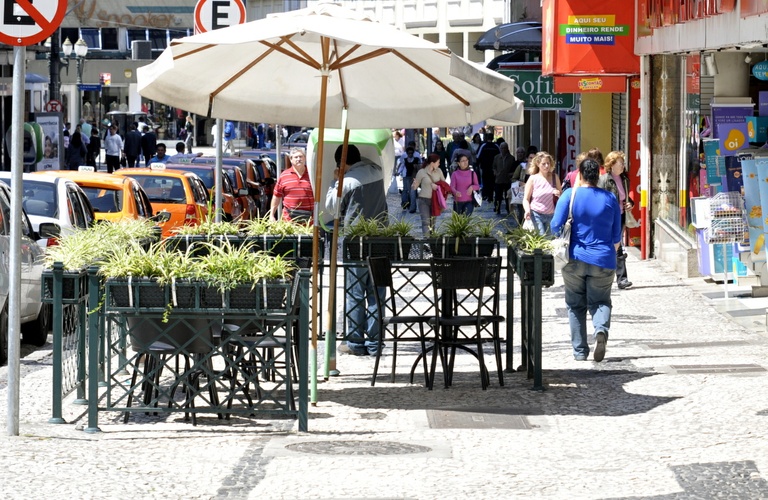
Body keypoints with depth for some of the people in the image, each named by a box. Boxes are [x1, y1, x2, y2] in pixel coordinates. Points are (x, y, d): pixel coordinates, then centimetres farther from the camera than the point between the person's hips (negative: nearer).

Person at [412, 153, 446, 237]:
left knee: (433, 222, 10)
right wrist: (414, 184, -28)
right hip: (424, 199, -4)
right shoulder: (421, 172, -8)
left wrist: (436, 185, -9)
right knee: (426, 222, -14)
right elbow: (414, 187, -4)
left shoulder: (438, 171, 3)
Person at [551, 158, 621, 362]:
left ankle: (580, 351, 10)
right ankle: (601, 329, -20)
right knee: (600, 301, 11)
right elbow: (617, 235, 8)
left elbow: (556, 226, -8)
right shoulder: (610, 199, 2)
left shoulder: (570, 195, -5)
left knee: (576, 305, 11)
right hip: (603, 261, 1)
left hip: (575, 259, -1)